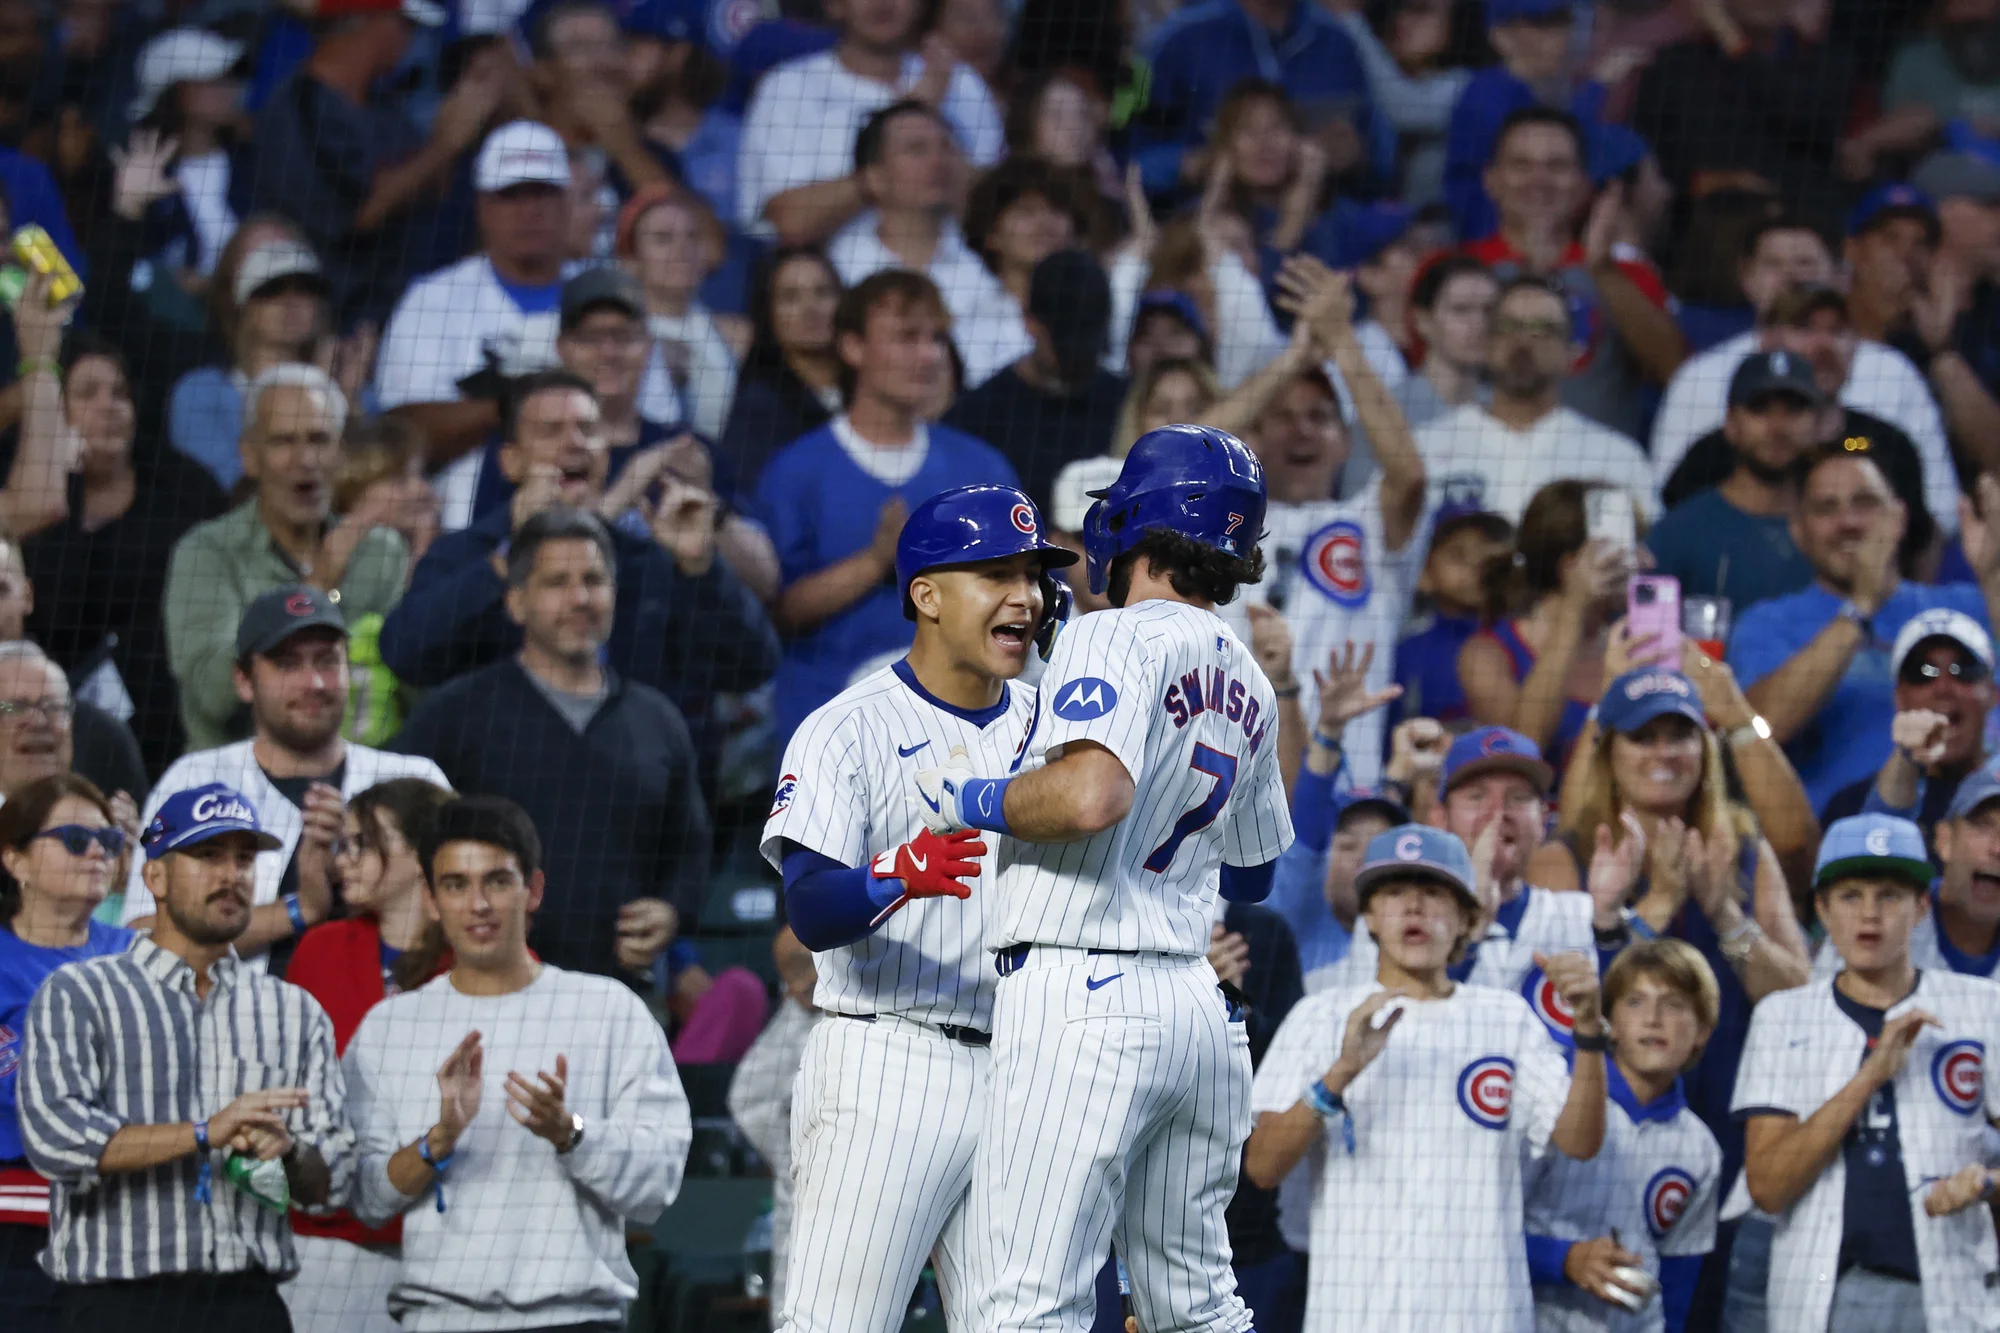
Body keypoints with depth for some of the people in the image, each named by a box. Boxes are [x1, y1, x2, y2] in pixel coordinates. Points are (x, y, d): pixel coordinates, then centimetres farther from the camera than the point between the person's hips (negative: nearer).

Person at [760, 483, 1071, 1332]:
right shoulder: (849, 730, -4)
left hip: (1017, 1073, 6)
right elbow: (810, 912, -15)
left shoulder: (1048, 728, 15)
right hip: (884, 1065, -6)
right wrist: (900, 874, -35)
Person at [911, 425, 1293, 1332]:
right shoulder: (1249, 686, 17)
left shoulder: (1115, 640, -8)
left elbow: (1092, 795, -25)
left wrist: (972, 798, -9)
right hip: (1200, 1007, 9)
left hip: (1084, 993, -8)